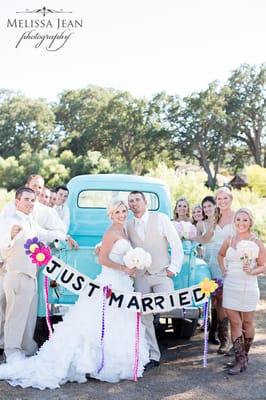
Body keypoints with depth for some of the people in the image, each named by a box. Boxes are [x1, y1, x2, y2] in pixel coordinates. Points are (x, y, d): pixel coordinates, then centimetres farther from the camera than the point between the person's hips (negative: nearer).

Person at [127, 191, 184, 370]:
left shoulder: (161, 218, -3)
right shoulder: (128, 225, 8)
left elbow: (176, 244, -2)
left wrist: (173, 268, -6)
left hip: (162, 274, -3)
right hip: (141, 276, 3)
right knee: (144, 317, 3)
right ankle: (153, 356, 15)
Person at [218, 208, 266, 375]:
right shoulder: (229, 240, 4)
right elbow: (221, 255, 22)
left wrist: (252, 271, -20)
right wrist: (223, 269, 8)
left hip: (248, 287, -3)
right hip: (230, 286, 3)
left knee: (247, 323, 10)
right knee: (235, 323, 3)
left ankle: (244, 357, 26)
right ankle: (240, 359, 9)